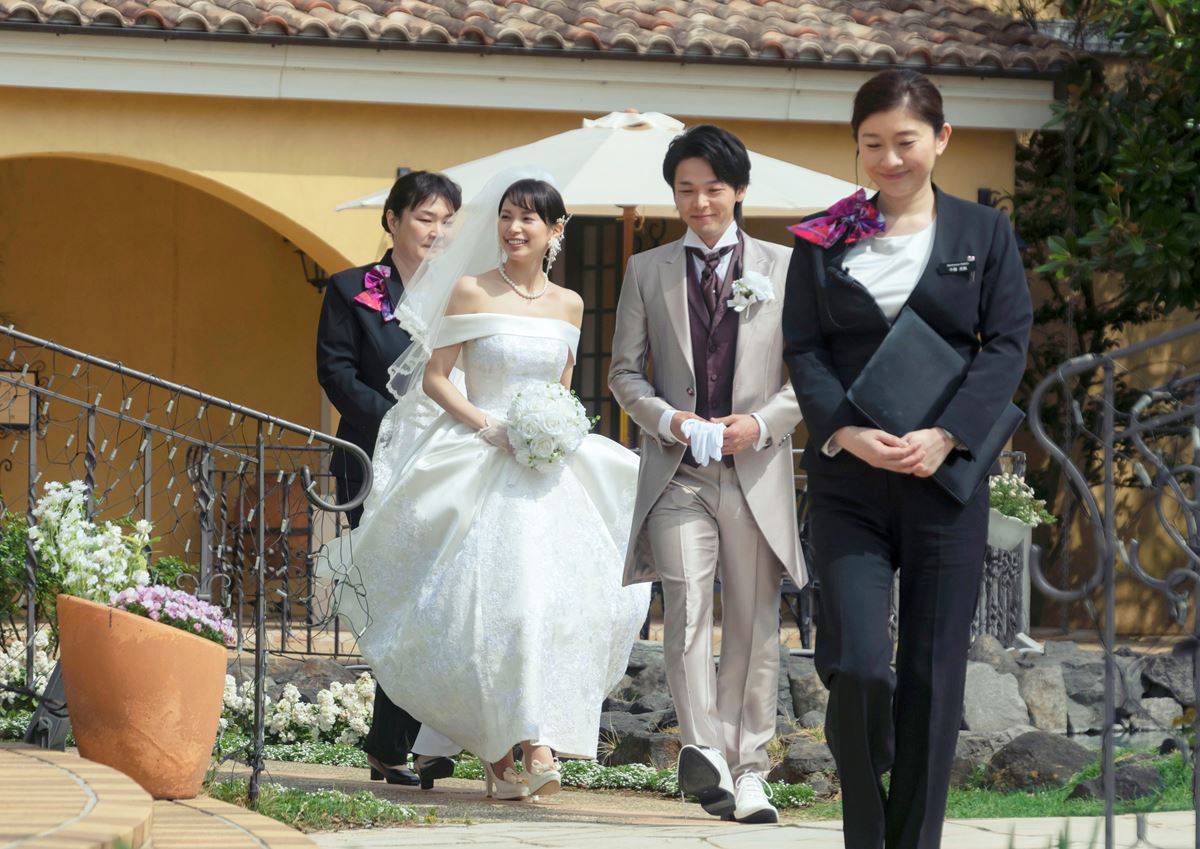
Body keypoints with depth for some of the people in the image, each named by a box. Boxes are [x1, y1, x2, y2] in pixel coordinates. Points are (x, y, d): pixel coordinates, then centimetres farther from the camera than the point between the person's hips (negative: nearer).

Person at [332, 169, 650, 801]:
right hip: (480, 465, -3)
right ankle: (496, 749, -7)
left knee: (554, 595, -10)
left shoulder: (568, 305, 11)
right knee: (490, 599, -12)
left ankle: (539, 747, -9)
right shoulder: (471, 291, 0)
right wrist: (489, 426, -14)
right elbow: (434, 380, -1)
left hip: (550, 470, 3)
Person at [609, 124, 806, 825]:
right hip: (677, 473, 0)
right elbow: (625, 371, 11)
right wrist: (667, 419, -8)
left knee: (755, 628, 3)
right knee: (687, 609, -18)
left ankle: (747, 773, 9)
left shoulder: (783, 268, 8)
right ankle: (704, 754, -26)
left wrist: (763, 422, -10)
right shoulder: (647, 272, 11)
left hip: (757, 471, 0)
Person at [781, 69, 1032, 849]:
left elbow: (1008, 345, 0)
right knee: (858, 666, -12)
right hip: (848, 481, 0)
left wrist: (945, 435, -14)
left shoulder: (984, 234, 7)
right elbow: (804, 348, 2)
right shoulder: (824, 240, 8)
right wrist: (847, 431, -15)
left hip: (946, 475, 0)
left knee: (933, 674, 1)